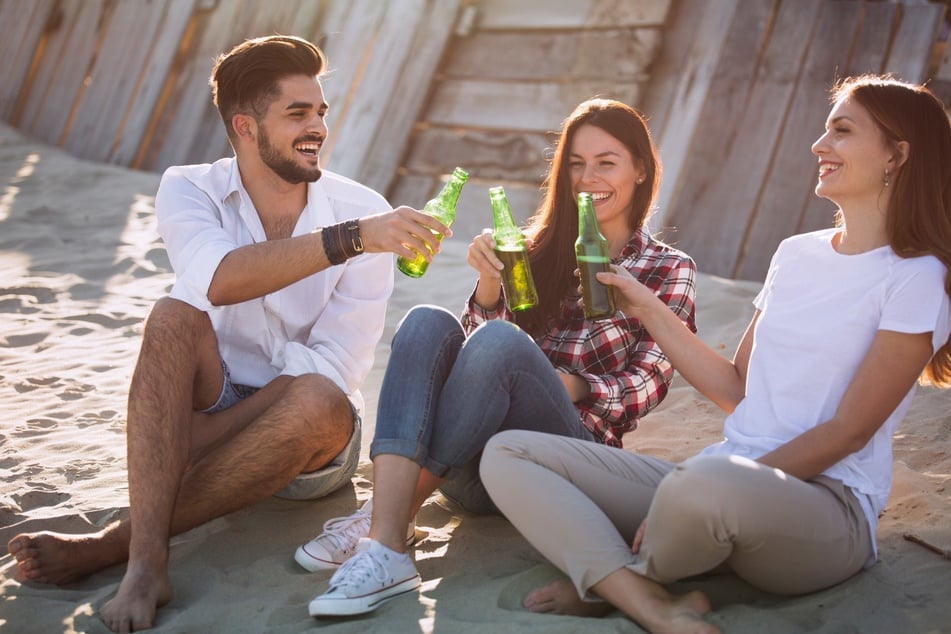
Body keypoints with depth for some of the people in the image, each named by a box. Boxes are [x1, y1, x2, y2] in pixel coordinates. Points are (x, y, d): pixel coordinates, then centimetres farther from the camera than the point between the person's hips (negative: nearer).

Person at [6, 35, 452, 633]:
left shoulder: (364, 212, -10)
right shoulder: (190, 190, -7)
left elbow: (333, 369, -17)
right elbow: (219, 280, -31)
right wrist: (349, 239, -42)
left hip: (307, 442, 0)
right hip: (205, 413, 1)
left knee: (321, 401, -34)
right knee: (174, 316, -27)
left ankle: (111, 544, -28)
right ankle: (147, 562, -37)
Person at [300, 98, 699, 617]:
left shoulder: (669, 271, 14)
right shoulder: (543, 246, 20)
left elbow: (649, 383, 2)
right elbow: (483, 341, 9)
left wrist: (573, 386, -16)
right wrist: (489, 285, -11)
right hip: (472, 465, 3)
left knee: (498, 342, -31)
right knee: (428, 322, -26)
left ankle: (389, 514, -30)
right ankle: (386, 548, -42)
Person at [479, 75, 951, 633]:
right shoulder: (796, 255, 16)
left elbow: (848, 432, -10)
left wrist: (733, 482, -17)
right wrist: (649, 309, 15)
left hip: (825, 501, -7)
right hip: (722, 482, 7)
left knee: (706, 483, -43)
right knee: (506, 454, -5)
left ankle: (608, 581, -8)